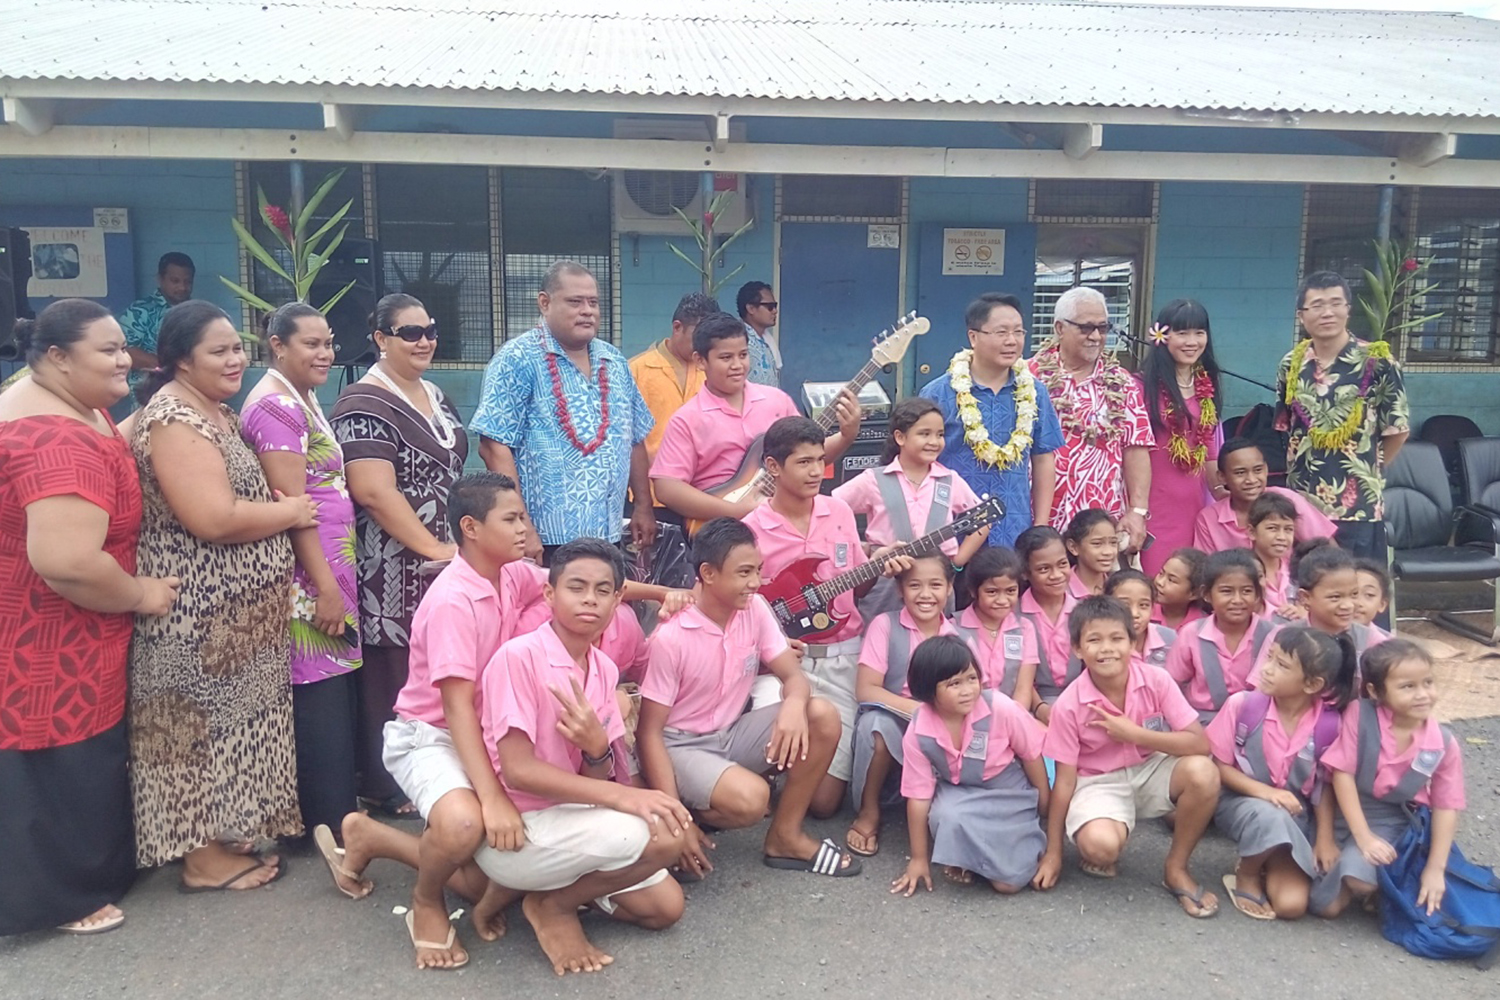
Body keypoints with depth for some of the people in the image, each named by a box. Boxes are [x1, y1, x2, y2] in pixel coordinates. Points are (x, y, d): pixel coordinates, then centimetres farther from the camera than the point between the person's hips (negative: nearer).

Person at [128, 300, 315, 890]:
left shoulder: (216, 411, 12)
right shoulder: (173, 419, -19)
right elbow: (214, 518, -29)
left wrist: (284, 509, 3)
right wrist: (291, 512, -14)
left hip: (233, 604, 10)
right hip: (198, 608, -10)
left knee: (228, 717, 18)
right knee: (201, 722, 1)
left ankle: (226, 830, 31)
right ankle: (204, 858, 14)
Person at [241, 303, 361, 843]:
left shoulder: (303, 398, 15)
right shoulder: (274, 406, -15)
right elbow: (292, 504, -20)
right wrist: (325, 585, -21)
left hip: (330, 566, 10)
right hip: (305, 578, -10)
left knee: (333, 692, 15)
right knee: (318, 698, -2)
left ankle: (335, 807, 26)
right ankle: (327, 823, 9)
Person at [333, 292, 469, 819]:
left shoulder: (436, 397, 15)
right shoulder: (364, 405, -12)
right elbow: (374, 491, -21)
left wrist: (458, 543, 17)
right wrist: (432, 546, -19)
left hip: (442, 562, 8)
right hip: (390, 567, -8)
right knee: (391, 672, -1)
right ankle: (385, 788, 12)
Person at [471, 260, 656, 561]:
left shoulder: (614, 361, 12)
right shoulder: (517, 360, -8)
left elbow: (635, 439, 18)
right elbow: (495, 446, -13)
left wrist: (644, 505, 13)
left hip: (609, 536, 6)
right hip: (545, 539, -6)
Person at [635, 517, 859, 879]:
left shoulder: (754, 608, -6)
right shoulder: (670, 636, -23)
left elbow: (794, 675, -2)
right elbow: (649, 732, -19)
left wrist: (794, 704, -30)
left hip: (732, 733, 7)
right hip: (680, 745, -6)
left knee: (823, 717, -16)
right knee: (750, 798, -34)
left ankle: (785, 836, -2)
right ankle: (694, 810, 0)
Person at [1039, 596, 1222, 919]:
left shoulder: (1156, 681, -16)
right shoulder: (1069, 705, -19)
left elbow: (1200, 744, -19)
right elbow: (1064, 779, -11)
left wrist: (1134, 734, -26)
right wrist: (1053, 852, -6)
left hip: (1151, 771, 3)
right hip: (1099, 783, -2)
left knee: (1203, 772, -29)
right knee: (1099, 844, -34)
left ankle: (1176, 869, -5)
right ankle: (1103, 856, 9)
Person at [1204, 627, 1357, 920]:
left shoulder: (1328, 724, -13)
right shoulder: (1242, 704, -17)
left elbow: (1325, 785, 2)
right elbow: (1219, 766, -8)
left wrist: (1325, 838, -5)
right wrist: (1263, 791, -21)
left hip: (1295, 815, 1)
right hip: (1242, 800, -1)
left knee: (1291, 904, -18)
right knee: (1270, 818, -38)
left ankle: (1270, 864, 18)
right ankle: (1247, 875, -5)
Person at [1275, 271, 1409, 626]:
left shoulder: (1376, 362, -7)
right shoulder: (1291, 363, 4)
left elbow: (1397, 430, 0)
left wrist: (1366, 470, 7)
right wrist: (1305, 468, 7)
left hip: (1358, 507, -4)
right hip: (1301, 504, 4)